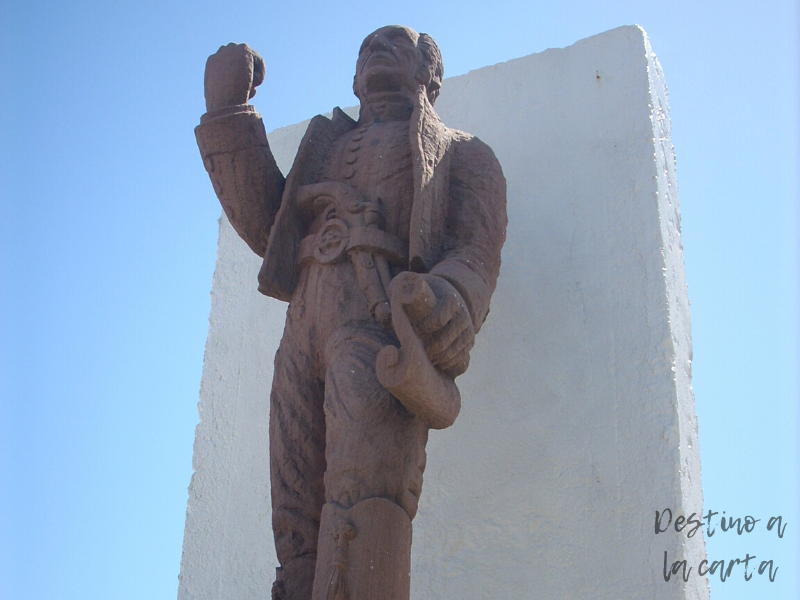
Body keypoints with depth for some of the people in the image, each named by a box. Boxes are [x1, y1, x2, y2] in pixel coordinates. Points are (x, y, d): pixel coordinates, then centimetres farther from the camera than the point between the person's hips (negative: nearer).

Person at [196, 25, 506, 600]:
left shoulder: (462, 153, 26)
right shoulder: (326, 147, 38)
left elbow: (477, 252, 9)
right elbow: (264, 226, 23)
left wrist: (451, 304, -16)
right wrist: (228, 109, 21)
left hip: (383, 319, -5)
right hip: (305, 332, 5)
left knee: (365, 495, -28)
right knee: (300, 525, -11)